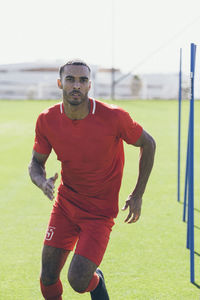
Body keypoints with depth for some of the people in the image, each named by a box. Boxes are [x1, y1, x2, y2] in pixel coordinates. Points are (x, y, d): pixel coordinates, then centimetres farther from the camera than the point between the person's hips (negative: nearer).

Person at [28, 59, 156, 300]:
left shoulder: (114, 117, -20)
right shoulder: (47, 120, -10)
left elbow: (147, 144, -3)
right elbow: (36, 162, 4)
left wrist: (138, 195, -1)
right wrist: (41, 181, -20)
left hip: (100, 212, -3)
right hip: (64, 204, 3)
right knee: (48, 278, 0)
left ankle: (96, 280, 24)